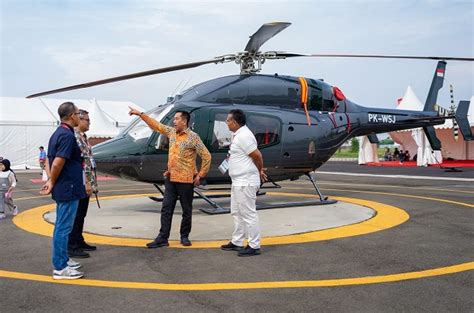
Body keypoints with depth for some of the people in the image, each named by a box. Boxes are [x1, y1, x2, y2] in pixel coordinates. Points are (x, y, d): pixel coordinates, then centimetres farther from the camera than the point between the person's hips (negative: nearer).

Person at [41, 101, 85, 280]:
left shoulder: (58, 133, 13)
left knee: (62, 226, 17)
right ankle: (60, 268, 2)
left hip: (63, 188, 10)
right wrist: (52, 183, -10)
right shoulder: (67, 135, -18)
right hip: (68, 188, -10)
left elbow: (51, 160, 16)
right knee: (64, 227, -4)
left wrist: (51, 181, 12)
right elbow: (58, 163, -23)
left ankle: (62, 260, 27)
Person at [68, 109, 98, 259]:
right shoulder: (74, 137, -15)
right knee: (76, 215, -4)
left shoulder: (82, 137, 16)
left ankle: (79, 242, 26)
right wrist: (87, 183, -22)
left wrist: (91, 182, 19)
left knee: (81, 214, 16)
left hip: (85, 184, 10)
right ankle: (72, 247, 1)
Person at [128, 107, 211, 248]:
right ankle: (163, 238, 6)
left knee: (186, 210, 7)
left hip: (186, 180, -6)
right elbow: (156, 125, 18)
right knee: (166, 209, 3)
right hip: (170, 178, 6)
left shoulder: (193, 137, -11)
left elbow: (206, 156, -11)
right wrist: (140, 114, 15)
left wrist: (200, 175, -9)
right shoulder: (172, 132, 8)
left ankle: (184, 236, 21)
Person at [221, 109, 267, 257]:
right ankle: (237, 242, 28)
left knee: (248, 214, -4)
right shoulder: (238, 135, 14)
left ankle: (254, 246, 4)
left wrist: (259, 171, -4)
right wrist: (259, 172, 14)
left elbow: (257, 155, -20)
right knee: (237, 213, 18)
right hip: (239, 182, 11)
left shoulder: (243, 136, -19)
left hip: (245, 182, -11)